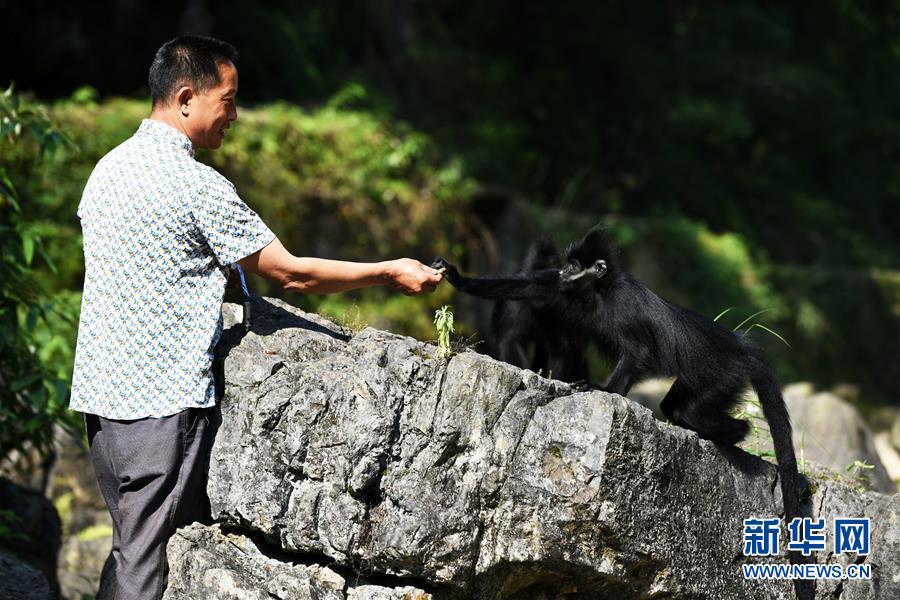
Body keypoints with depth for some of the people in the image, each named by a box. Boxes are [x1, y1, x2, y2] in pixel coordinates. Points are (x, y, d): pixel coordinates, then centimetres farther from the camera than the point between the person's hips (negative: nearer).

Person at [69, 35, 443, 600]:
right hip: (164, 402, -8)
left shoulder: (107, 167, 10)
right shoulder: (199, 186, -15)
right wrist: (390, 273, -2)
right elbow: (290, 273, -11)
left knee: (130, 547, 15)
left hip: (100, 391, 8)